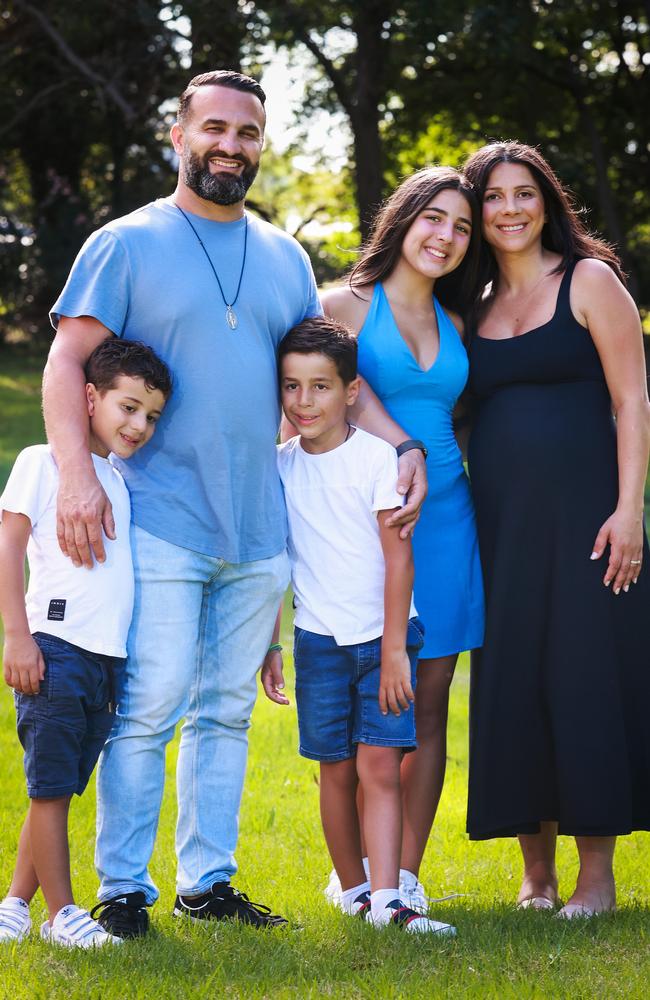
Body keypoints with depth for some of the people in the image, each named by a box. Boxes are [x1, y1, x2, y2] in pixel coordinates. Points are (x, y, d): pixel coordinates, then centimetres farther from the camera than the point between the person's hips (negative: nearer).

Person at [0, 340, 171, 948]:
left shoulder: (117, 481, 19)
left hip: (107, 657, 7)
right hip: (55, 646, -7)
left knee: (58, 787, 10)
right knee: (51, 785, -4)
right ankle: (61, 913, -1)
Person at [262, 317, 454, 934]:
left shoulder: (375, 456, -8)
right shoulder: (279, 466, 3)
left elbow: (398, 555, -9)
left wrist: (394, 649, -12)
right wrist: (267, 646, 10)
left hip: (383, 637, -3)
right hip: (318, 641, 3)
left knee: (379, 766, -10)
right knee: (337, 770, 6)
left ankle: (386, 898, -14)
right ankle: (353, 889, 18)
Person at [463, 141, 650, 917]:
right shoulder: (472, 307, 14)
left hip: (581, 509, -5)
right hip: (496, 519, 5)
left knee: (587, 676, -4)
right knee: (511, 683, 5)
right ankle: (536, 871, 14)